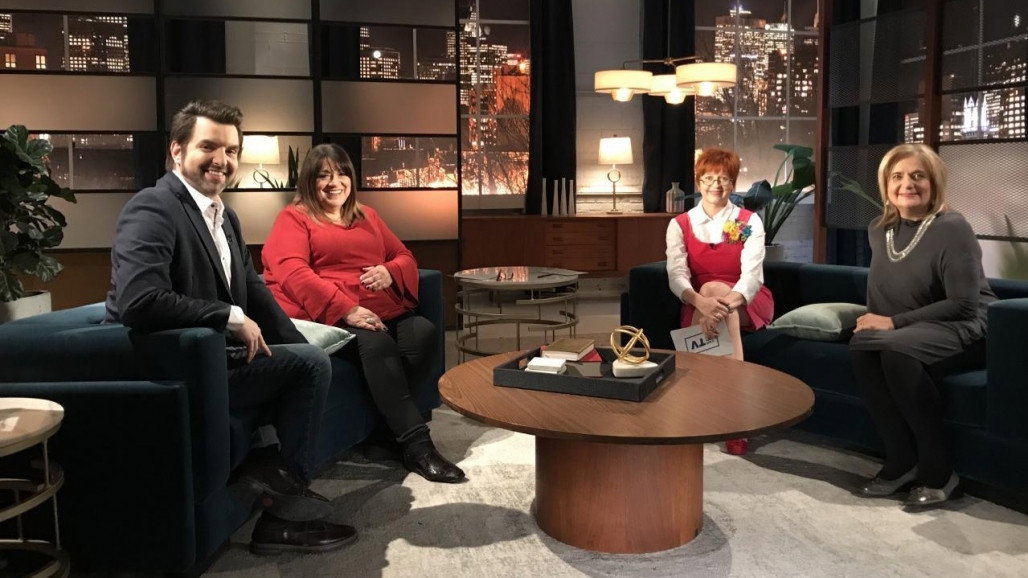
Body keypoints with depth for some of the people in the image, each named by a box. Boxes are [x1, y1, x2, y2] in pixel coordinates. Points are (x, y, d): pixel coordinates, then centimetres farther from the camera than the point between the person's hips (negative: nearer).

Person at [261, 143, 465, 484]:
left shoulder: (367, 216, 27)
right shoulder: (294, 218, 8)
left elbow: (405, 257, 25)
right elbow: (293, 274, -9)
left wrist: (390, 273, -2)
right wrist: (347, 309, -21)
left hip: (384, 311, 6)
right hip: (327, 316, -5)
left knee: (423, 333, -26)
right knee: (377, 344, -35)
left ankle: (391, 422, -17)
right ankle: (416, 446, -31)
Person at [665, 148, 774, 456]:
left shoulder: (749, 222, -1)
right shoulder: (680, 225, 2)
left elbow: (752, 275, -16)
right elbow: (676, 276, -14)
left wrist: (724, 303, -40)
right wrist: (703, 303, -38)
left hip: (746, 304, -1)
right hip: (698, 305, 1)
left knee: (714, 288, -33)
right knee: (709, 292, -35)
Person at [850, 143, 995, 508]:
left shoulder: (952, 229, -13)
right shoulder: (879, 231, 7)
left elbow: (965, 305, -19)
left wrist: (895, 323, -20)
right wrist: (875, 321, -2)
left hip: (966, 329, -6)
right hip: (911, 331, 6)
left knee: (896, 349, -35)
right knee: (861, 345, -26)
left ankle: (937, 471, -21)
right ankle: (902, 461, -15)